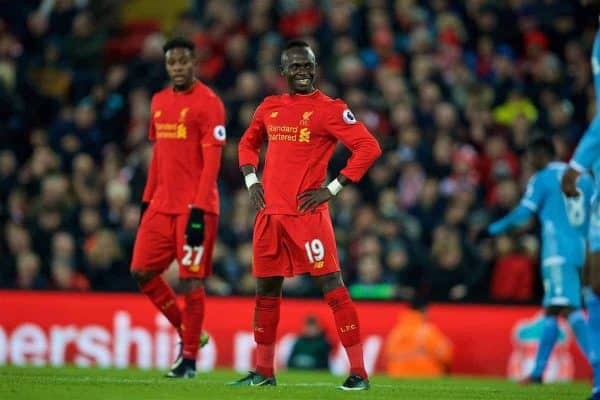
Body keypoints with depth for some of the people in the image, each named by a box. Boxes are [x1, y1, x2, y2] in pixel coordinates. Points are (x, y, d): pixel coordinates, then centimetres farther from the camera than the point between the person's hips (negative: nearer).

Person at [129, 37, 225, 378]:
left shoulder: (208, 103, -8)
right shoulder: (160, 102, 15)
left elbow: (212, 160, -13)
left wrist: (198, 209, -19)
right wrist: (147, 200, 17)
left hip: (195, 207, -7)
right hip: (162, 205, 7)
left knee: (190, 280, -5)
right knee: (142, 271, 3)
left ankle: (190, 358, 4)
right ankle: (187, 332, 19)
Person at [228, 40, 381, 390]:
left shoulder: (329, 109, -6)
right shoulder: (270, 108, 13)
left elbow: (369, 147, -12)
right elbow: (248, 143, 29)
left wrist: (333, 189, -13)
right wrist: (251, 180, 12)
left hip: (307, 212, -6)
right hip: (270, 211, 6)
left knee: (332, 285, -10)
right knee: (266, 290, 12)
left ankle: (359, 372, -10)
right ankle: (263, 372, 23)